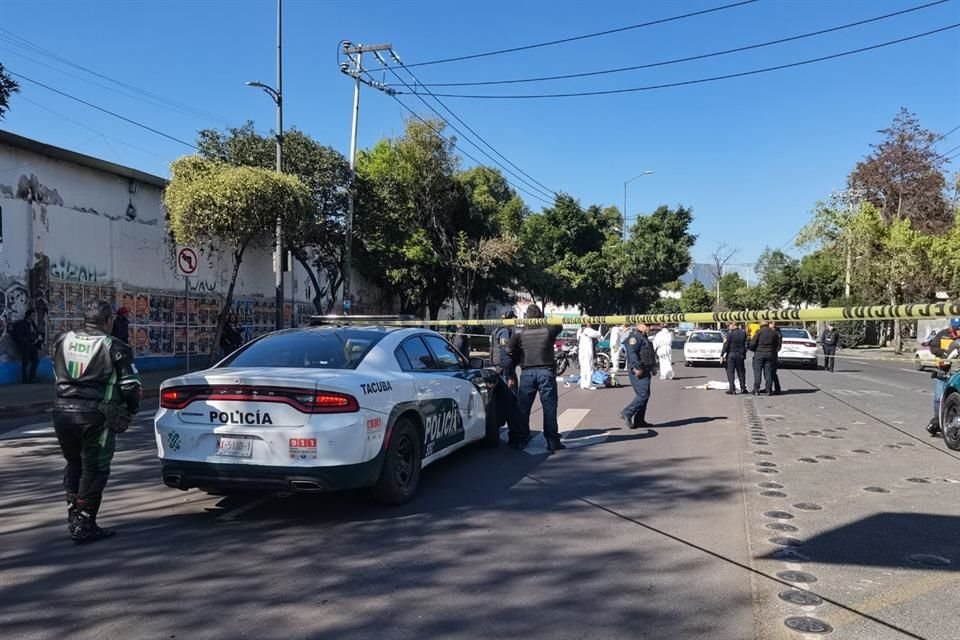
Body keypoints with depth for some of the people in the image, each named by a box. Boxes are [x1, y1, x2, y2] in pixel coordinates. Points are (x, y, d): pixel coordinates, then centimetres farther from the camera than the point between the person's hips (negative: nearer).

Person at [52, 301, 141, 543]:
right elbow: (130, 386, -9)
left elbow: (58, 376, 17)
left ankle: (73, 516, 29)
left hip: (62, 411, 6)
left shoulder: (63, 341, 9)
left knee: (74, 463, 23)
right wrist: (130, 410, 8)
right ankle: (84, 526, 8)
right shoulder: (114, 347, -9)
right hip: (94, 416, -6)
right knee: (94, 469, 4)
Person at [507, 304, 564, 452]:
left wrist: (519, 360, 9)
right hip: (546, 371, -1)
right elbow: (559, 326, 20)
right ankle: (552, 442, 3)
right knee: (549, 407, 2)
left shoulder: (519, 332, 0)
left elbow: (509, 350, -7)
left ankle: (520, 440, 14)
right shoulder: (549, 329, -1)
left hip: (527, 372, 1)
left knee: (523, 408, 9)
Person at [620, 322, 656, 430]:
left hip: (645, 371, 11)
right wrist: (637, 368, -29)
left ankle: (639, 420, 14)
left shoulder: (644, 338, 22)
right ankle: (627, 413, -7)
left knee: (644, 395, 11)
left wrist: (653, 367, 23)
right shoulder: (635, 337, -12)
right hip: (638, 372, -11)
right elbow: (632, 353, -23)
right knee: (643, 395, -14)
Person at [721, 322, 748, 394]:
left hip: (731, 355, -4)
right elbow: (745, 344, 6)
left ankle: (732, 389, -3)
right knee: (741, 372, 14)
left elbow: (726, 346, -12)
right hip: (740, 355, 4)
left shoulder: (730, 334, -14)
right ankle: (743, 388, 18)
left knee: (730, 372, 1)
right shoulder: (743, 333, 0)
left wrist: (722, 355, -6)